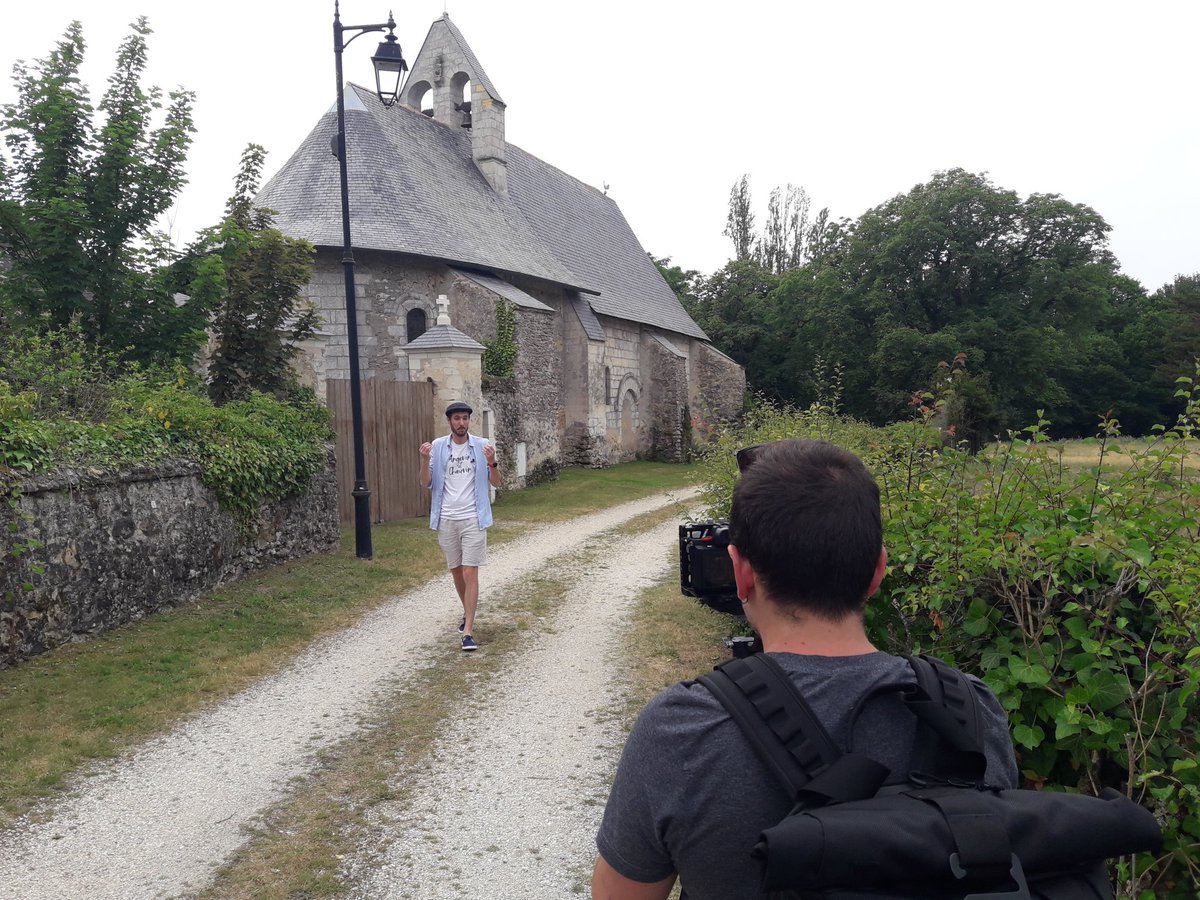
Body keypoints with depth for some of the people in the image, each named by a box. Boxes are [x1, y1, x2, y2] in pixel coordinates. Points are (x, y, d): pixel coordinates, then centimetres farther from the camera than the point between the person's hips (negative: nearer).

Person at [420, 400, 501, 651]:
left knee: (470, 573, -8)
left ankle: (468, 631, -7)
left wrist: (492, 462, -18)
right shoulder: (438, 446, 2)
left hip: (473, 518, -2)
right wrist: (425, 460, -16)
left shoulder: (482, 445, -1)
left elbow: (496, 483, 1)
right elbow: (426, 484, 1)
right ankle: (468, 613, 38)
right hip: (446, 519, 3)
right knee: (456, 571, 15)